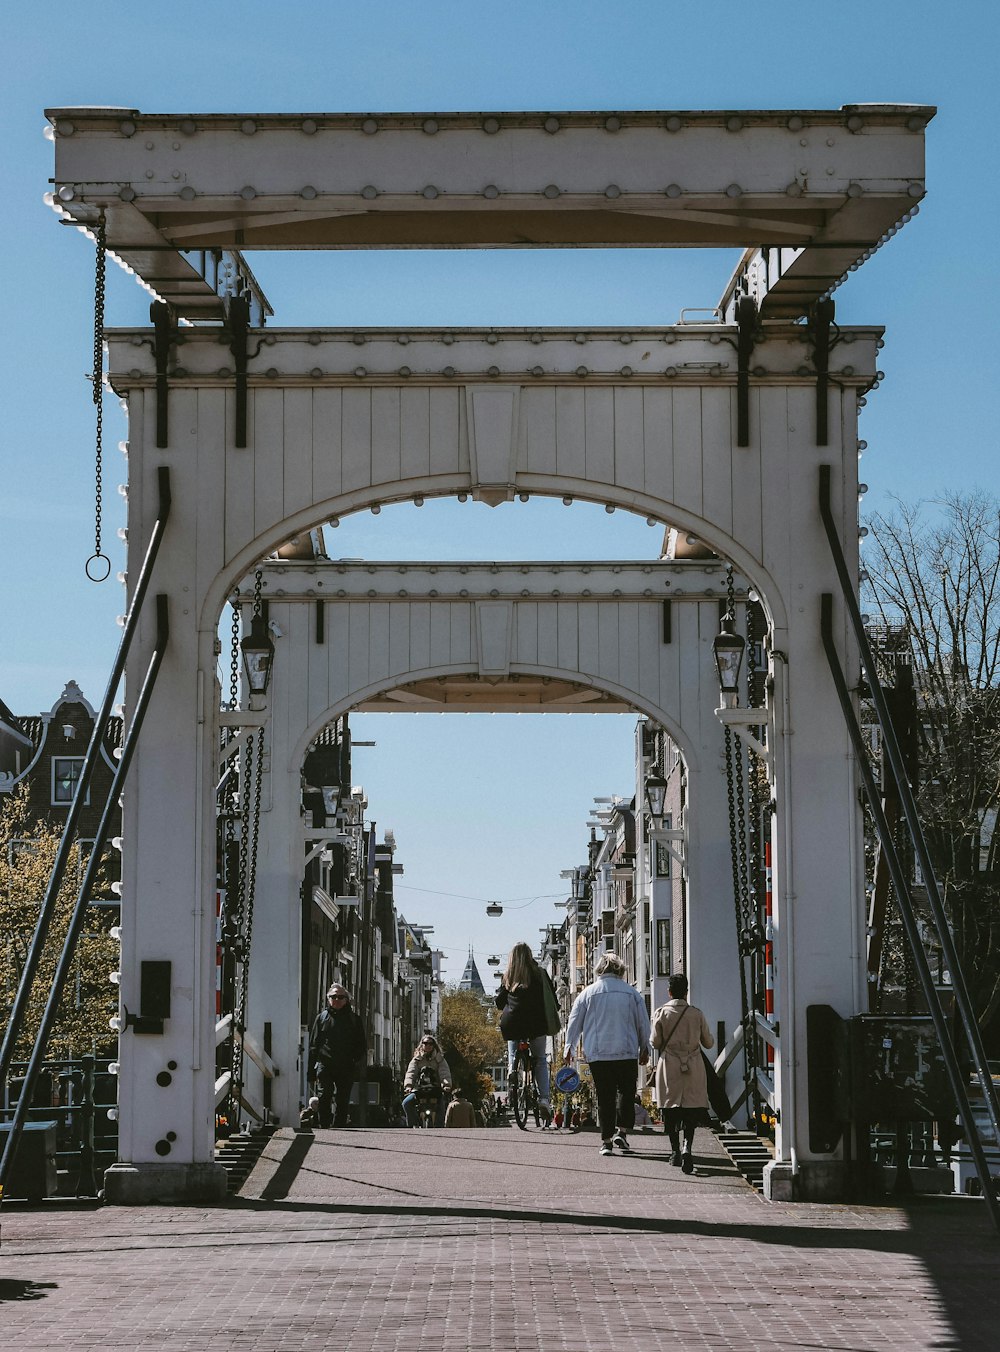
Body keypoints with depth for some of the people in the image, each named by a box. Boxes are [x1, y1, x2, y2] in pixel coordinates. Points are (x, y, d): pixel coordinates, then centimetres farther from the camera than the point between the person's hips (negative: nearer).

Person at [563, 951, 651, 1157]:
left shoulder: (588, 993, 3)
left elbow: (574, 1022, 8)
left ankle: (606, 1140, 2)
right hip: (627, 1053, -1)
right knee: (626, 1092, 12)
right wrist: (644, 1048, 20)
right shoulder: (631, 992, 2)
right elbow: (643, 1023, 8)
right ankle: (622, 1131, -2)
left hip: (598, 1055, 1)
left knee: (604, 1096, 4)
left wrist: (569, 1047, 19)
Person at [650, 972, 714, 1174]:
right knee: (691, 1110, 0)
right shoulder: (697, 1014, -2)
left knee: (671, 1109, 10)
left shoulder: (661, 1013, -5)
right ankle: (687, 1148, -21)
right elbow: (708, 1042, 5)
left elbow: (655, 1043, -3)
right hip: (693, 1066, 0)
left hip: (669, 1066, 0)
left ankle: (675, 1151, 14)